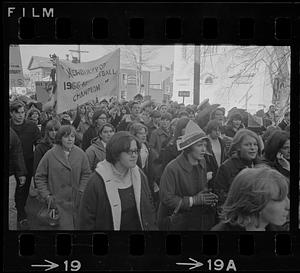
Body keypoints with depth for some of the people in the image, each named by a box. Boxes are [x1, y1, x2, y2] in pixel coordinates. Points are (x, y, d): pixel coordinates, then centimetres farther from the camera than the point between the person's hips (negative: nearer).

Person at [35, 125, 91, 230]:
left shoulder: (80, 153, 1)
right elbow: (40, 177, 0)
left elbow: (86, 174, 7)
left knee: (78, 226, 11)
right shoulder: (50, 155, -5)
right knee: (65, 226, -3)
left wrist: (81, 191, -4)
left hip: (77, 202, 3)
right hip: (58, 202, -3)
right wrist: (46, 195, -6)